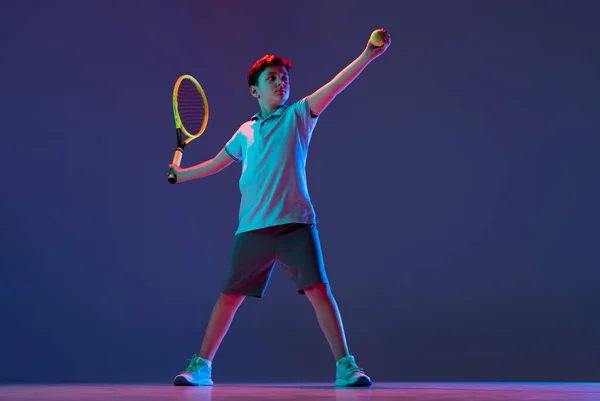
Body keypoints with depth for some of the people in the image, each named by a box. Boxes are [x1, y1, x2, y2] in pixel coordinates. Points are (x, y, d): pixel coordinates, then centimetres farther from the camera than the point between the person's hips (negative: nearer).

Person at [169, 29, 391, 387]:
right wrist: (181, 174, 30)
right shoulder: (245, 132, 15)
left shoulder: (298, 115, 6)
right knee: (229, 297, 6)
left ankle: (345, 366, -6)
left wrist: (367, 56, -20)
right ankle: (201, 367, 18)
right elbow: (216, 164, 31)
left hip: (295, 224, -3)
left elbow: (334, 87, -8)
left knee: (318, 289, -14)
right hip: (252, 228, 3)